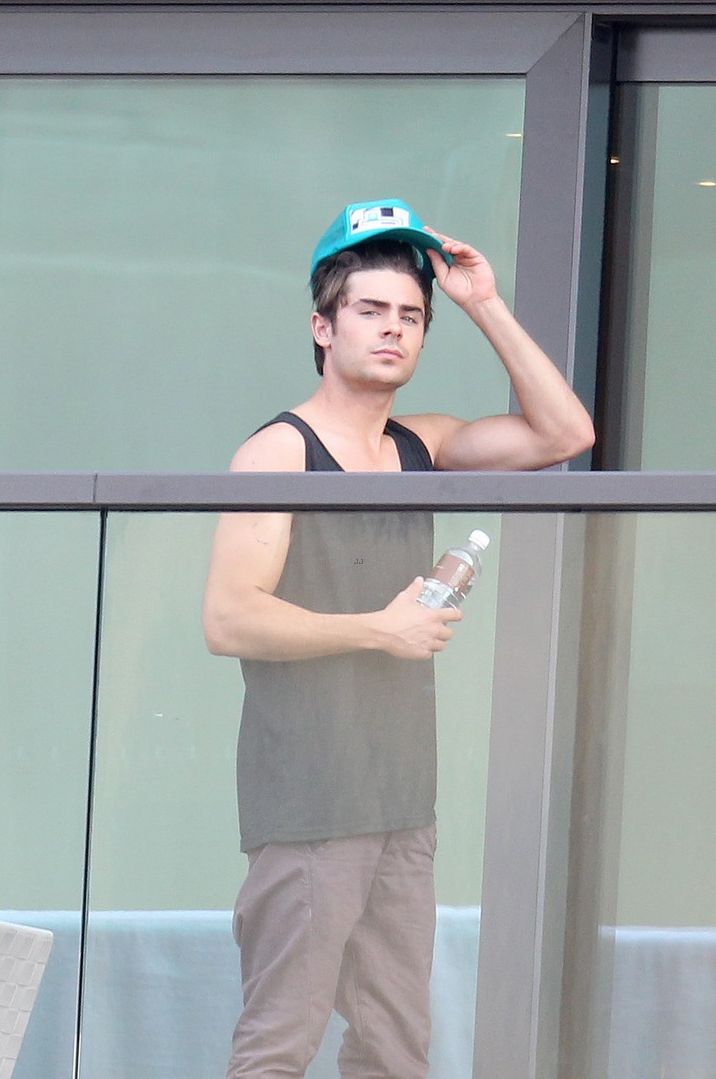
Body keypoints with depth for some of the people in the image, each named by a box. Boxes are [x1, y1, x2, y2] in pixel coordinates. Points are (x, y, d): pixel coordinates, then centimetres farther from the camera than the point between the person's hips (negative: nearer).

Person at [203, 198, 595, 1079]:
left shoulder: (421, 446, 14)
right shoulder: (278, 451, -7)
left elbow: (563, 433, 8)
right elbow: (228, 619, -15)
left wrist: (486, 308, 3)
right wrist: (380, 629, -14)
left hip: (403, 802, 7)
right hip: (308, 802, -7)